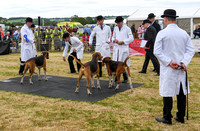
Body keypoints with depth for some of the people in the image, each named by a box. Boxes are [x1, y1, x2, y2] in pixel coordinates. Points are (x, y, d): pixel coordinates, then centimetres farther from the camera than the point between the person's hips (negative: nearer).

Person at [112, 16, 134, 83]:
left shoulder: (127, 29, -2)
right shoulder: (115, 28, 13)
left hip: (124, 48, -5)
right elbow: (113, 37, 22)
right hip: (116, 48, 5)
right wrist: (114, 40, -2)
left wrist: (123, 42, -13)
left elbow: (131, 38, -4)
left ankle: (125, 78, 7)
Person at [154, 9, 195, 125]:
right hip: (181, 69, 4)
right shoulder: (184, 33, 5)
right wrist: (184, 62, -7)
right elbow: (191, 50, 1)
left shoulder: (162, 33, -8)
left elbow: (157, 51, -12)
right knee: (182, 93, 12)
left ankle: (167, 118, 10)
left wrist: (169, 62, -12)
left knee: (167, 93, 3)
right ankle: (181, 117, 22)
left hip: (168, 69, -4)